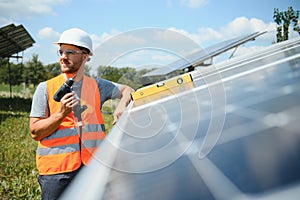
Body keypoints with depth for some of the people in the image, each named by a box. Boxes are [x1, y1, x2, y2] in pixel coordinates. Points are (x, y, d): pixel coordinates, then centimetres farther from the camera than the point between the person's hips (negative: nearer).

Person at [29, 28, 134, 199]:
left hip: (92, 168, 2)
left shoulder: (97, 86, 7)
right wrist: (61, 114, -16)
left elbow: (127, 90, 19)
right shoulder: (46, 88, 0)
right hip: (56, 169, -2)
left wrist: (121, 106, -1)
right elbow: (35, 132, -2)